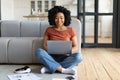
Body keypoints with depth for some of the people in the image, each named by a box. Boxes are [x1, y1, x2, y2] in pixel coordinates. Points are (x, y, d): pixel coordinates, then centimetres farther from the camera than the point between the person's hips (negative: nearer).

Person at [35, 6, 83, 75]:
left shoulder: (71, 30, 3)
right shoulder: (49, 30, 6)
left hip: (65, 58, 0)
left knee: (78, 56, -31)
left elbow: (75, 46, 5)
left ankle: (50, 68, -26)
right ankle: (63, 70, -30)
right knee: (39, 51, -29)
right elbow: (44, 45, 5)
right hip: (52, 57, 0)